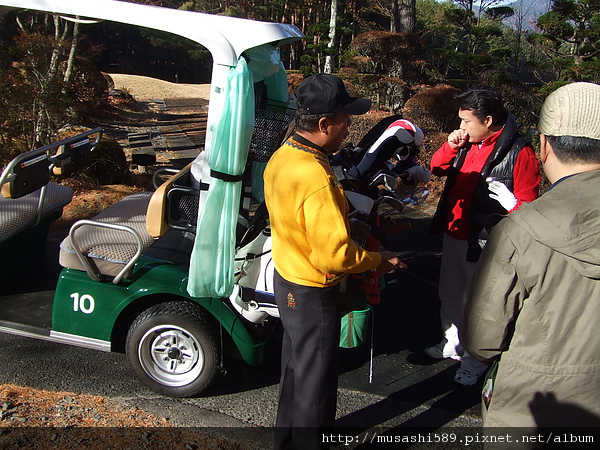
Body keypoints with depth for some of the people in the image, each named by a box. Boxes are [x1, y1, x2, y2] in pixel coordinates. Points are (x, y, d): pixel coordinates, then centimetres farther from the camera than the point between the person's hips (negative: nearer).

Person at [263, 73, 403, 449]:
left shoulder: (281, 157, -1)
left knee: (295, 368, 26)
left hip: (286, 280, 10)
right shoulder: (317, 180, -31)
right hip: (314, 294, -10)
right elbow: (335, 256, -29)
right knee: (316, 381, 10)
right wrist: (378, 261, -13)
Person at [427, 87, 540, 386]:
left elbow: (527, 203, -17)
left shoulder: (518, 152, -17)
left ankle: (474, 363, 22)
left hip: (484, 241, -8)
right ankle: (453, 345, 42)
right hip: (454, 233, 8)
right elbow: (437, 168, 14)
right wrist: (450, 146, -3)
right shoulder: (467, 145, 3)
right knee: (451, 296, 22)